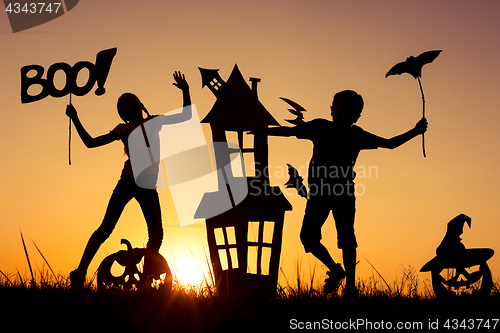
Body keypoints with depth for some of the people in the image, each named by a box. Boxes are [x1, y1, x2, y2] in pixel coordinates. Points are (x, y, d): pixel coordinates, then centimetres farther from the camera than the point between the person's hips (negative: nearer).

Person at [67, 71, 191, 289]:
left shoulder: (154, 121, 18)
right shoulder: (122, 129, 12)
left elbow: (185, 116, 22)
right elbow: (90, 142, 13)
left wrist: (185, 91, 10)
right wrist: (75, 119, 8)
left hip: (148, 185, 3)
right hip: (127, 181, -3)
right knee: (106, 228, -6)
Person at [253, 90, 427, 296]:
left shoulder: (357, 136, 1)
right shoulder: (319, 127, 0)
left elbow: (390, 143, 8)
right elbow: (289, 131, 8)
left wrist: (415, 132, 0)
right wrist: (262, 131, 5)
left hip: (343, 193, -1)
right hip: (318, 193, 1)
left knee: (346, 238, -6)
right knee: (308, 236, -5)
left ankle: (350, 285, 4)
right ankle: (335, 270, 16)